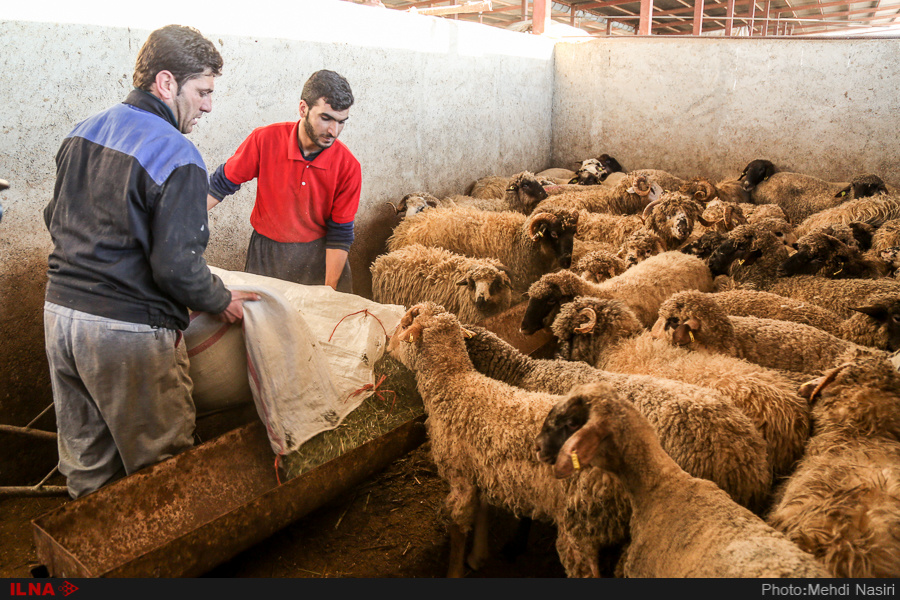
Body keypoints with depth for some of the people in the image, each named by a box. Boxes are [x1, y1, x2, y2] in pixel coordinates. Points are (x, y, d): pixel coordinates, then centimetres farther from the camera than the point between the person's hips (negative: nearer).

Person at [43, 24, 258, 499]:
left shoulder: (83, 132, 9)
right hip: (128, 331, -8)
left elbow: (55, 218, 18)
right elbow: (177, 267, -21)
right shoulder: (177, 157, -17)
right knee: (161, 467, 8)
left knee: (85, 463, 21)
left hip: (59, 312, 9)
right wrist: (223, 302, -4)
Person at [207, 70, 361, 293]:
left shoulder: (348, 167, -15)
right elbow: (221, 184, -2)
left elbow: (340, 235, -10)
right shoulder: (265, 140, -14)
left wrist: (328, 293, -12)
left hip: (320, 256, 0)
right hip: (266, 254, 1)